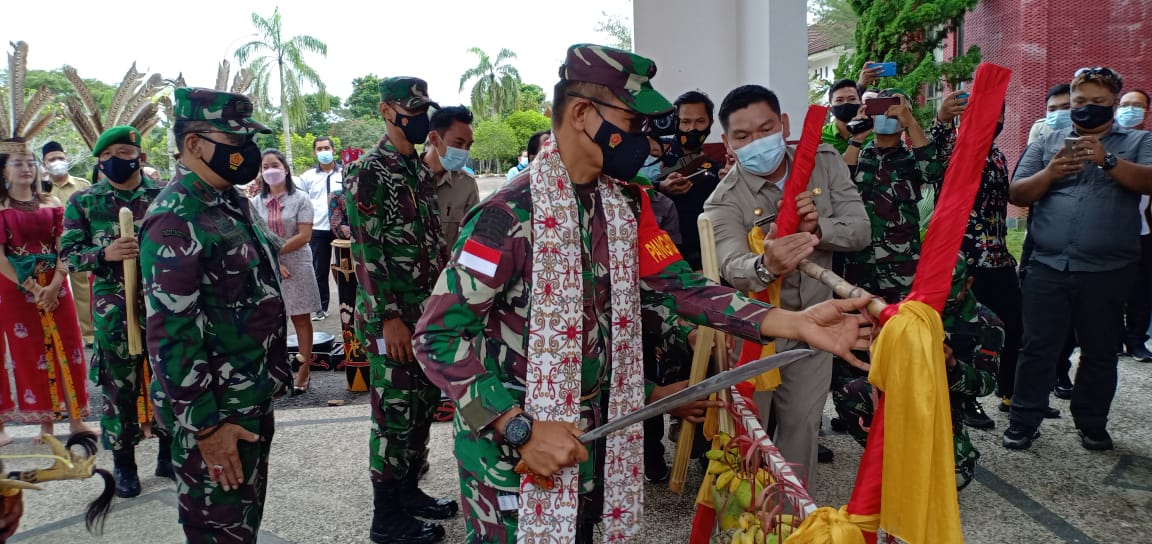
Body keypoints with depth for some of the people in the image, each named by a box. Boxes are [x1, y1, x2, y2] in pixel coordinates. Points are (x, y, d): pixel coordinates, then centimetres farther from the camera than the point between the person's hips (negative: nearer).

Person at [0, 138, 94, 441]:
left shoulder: (51, 204, 7)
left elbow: (63, 249, 1)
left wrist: (54, 285, -12)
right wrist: (31, 288, -14)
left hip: (55, 286, 2)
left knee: (67, 348, 2)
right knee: (30, 352, 3)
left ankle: (76, 419, 10)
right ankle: (45, 423, 10)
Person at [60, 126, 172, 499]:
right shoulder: (83, 201, 1)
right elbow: (68, 253, -2)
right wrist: (105, 253, -20)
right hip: (114, 311, -1)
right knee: (119, 386, 7)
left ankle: (169, 454, 26)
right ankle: (124, 463, 22)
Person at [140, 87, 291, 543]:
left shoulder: (231, 204, 9)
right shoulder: (175, 220, -20)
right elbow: (170, 335, -23)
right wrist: (205, 425, -21)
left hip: (255, 402, 9)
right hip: (214, 412, -9)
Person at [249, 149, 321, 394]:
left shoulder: (300, 199, -3)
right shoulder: (256, 202, 6)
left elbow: (304, 236, -11)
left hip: (297, 265, -3)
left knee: (301, 319, 3)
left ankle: (304, 370, 9)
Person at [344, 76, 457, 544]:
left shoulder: (423, 172, 13)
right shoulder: (368, 172, -12)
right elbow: (365, 248, -17)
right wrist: (388, 317, -20)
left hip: (429, 311, 8)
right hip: (392, 315, -8)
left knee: (423, 404, 15)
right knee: (394, 413, 0)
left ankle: (409, 490, 31)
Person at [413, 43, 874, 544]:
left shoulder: (625, 203, 1)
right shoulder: (510, 215, -22)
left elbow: (678, 285, -8)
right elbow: (437, 336, -22)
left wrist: (794, 323, -19)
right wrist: (521, 428, -27)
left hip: (594, 436, 7)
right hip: (513, 448, -7)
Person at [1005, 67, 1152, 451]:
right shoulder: (1048, 143, 12)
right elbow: (1017, 194, 3)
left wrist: (1108, 160, -23)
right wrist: (1049, 173, -15)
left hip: (1108, 271, 0)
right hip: (1048, 267, 0)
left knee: (1100, 352, 11)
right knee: (1037, 347, 2)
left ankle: (1092, 424, 26)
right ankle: (1023, 421, 10)